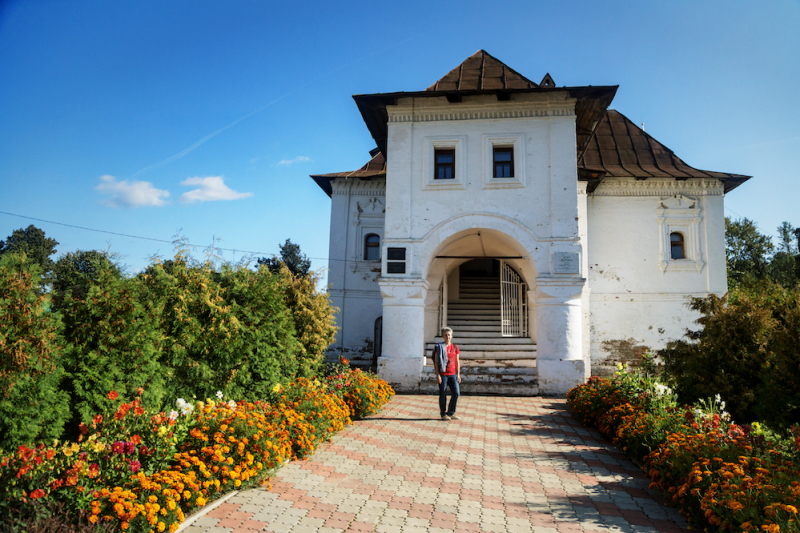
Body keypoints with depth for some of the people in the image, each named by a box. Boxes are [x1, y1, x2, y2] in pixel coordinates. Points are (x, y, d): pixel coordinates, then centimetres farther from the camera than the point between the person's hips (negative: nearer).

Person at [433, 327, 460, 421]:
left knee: (456, 393, -2)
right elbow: (436, 362, -4)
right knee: (443, 395, 3)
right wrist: (437, 375, -10)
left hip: (452, 374, 4)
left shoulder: (455, 347, 8)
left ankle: (451, 413, 14)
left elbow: (457, 362, 13)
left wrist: (458, 374, 9)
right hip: (443, 374, -4)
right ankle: (443, 414, 16)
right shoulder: (439, 347, -3)